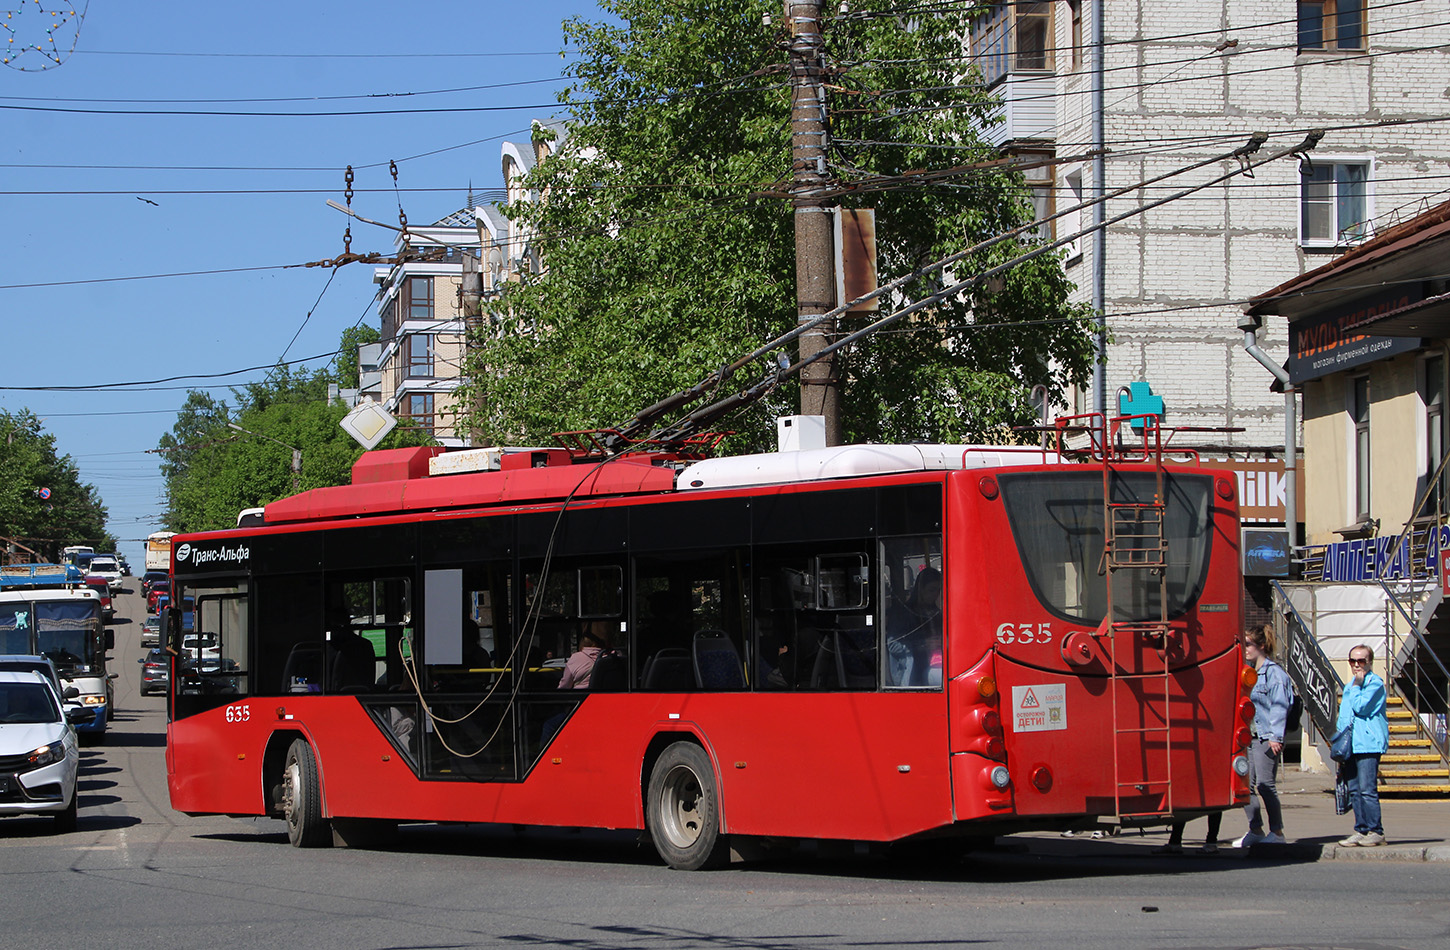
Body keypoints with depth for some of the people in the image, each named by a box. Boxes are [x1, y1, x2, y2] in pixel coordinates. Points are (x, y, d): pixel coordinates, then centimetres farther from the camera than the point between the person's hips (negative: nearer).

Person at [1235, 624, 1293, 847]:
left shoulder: (1274, 672, -8)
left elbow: (1279, 707, -13)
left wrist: (1276, 737, -18)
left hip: (1267, 738, -8)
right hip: (1250, 736, 8)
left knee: (1264, 783, -9)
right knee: (1246, 784, 6)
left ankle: (1277, 832, -2)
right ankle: (1256, 830, 15)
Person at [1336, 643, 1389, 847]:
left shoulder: (1375, 683, -4)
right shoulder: (1348, 686, 23)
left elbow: (1360, 707, -17)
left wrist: (1356, 686, -6)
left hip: (1368, 744, -8)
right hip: (1350, 745, 8)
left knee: (1367, 790, -11)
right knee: (1354, 791, 7)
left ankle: (1375, 831, -7)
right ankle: (1361, 830, 11)